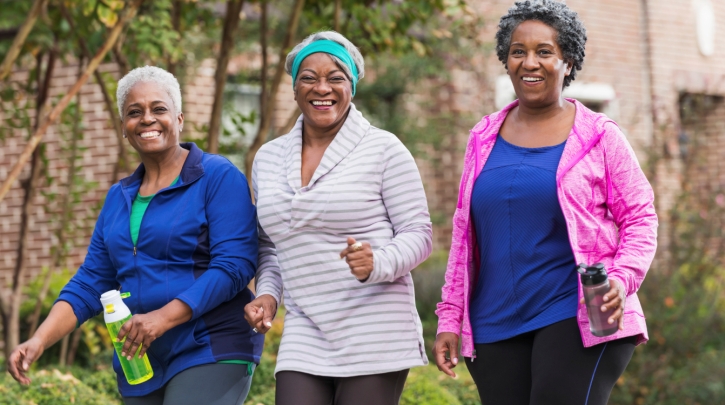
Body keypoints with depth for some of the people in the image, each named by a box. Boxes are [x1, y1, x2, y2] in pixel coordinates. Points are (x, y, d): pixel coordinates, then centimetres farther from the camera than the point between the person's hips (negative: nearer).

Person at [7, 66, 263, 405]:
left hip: (210, 355, -7)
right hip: (140, 365, 7)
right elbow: (90, 283, 13)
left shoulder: (218, 177, -4)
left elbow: (235, 264, -14)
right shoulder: (119, 198, 16)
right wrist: (39, 341, -2)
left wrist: (163, 317, -23)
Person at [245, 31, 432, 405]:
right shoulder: (268, 159, 13)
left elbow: (418, 233, -3)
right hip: (304, 337, 4)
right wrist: (267, 294, 5)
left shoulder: (383, 149, -2)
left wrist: (378, 263, -22)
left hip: (374, 334, -4)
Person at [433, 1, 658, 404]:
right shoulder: (484, 139, 13)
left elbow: (640, 219, 2)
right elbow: (464, 234, 17)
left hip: (578, 320, -4)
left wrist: (622, 280, -16)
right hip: (496, 328, 4)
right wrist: (449, 319, 12)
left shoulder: (599, 136, 2)